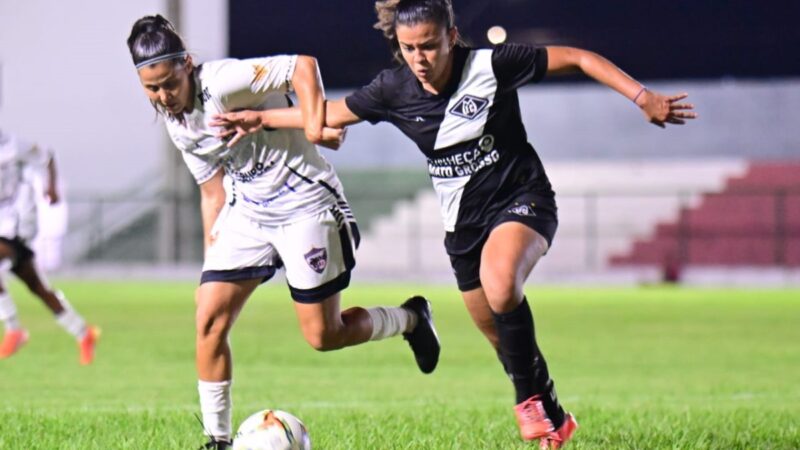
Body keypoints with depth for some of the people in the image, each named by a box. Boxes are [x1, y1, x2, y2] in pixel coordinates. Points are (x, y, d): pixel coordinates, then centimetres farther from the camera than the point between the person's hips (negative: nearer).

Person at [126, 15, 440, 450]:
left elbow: (302, 65, -30)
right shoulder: (174, 121, 4)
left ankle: (411, 318, 25)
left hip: (305, 206, -7)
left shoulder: (221, 83, -22)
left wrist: (313, 125, -40)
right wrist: (211, 251, 12)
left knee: (324, 336, -3)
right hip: (246, 213, 8)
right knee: (210, 319, -6)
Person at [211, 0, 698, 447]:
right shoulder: (394, 90, -6)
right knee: (501, 337, 8)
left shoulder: (490, 65, -18)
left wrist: (643, 96, -18)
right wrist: (261, 118, 12)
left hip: (521, 199, -5)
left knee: (500, 286, -33)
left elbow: (577, 58, -13)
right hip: (464, 221, 5)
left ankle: (532, 398, -15)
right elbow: (331, 114, 12)